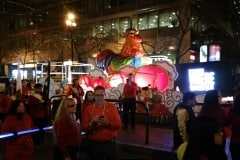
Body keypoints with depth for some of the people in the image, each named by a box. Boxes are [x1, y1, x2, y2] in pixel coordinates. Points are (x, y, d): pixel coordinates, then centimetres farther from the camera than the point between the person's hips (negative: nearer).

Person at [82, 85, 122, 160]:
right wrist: (92, 123, -18)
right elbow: (84, 127, 1)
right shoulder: (89, 108, 3)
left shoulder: (112, 107, 2)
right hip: (94, 143, 1)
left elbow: (119, 124, -2)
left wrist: (108, 123, -18)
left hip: (110, 143, 0)